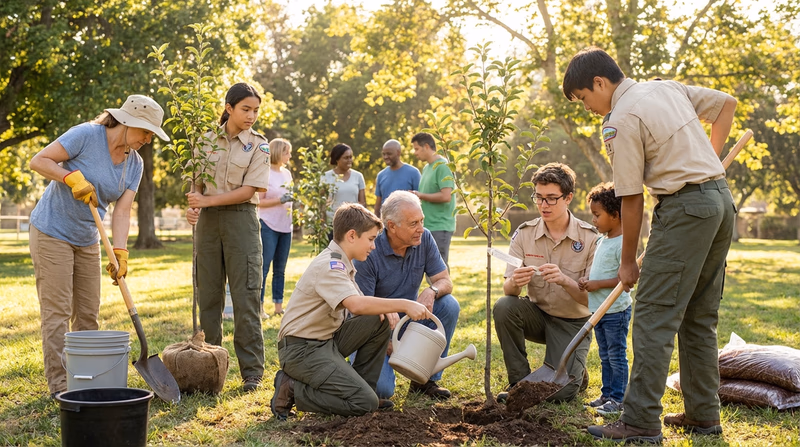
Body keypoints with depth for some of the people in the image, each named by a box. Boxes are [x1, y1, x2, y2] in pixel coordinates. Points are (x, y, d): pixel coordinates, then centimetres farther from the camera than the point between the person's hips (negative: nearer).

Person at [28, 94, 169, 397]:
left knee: (89, 312, 10)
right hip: (52, 233, -7)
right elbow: (39, 161, -15)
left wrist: (120, 252, -18)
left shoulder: (134, 164, 1)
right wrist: (73, 177, -28)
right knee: (57, 312, -5)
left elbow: (122, 211, -6)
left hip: (87, 240, 7)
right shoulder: (86, 135, -17)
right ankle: (60, 386, 0)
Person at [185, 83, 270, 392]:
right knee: (208, 294, 7)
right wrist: (194, 206, -9)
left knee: (246, 296, -5)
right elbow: (198, 181, 11)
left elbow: (249, 190, -10)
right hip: (208, 221, 3)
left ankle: (252, 371, 0)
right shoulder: (207, 141, 8)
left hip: (240, 219, -3)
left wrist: (207, 200, -17)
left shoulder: (258, 146, -1)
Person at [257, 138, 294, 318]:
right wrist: (280, 200, -20)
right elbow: (259, 202, -10)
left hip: (285, 227, 7)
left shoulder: (287, 173, 13)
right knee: (263, 267, -5)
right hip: (268, 226, -7)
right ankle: (259, 307, -1)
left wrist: (293, 199, 4)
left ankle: (278, 305, 16)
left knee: (280, 269, 10)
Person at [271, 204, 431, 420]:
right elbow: (356, 305, -34)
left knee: (380, 322, 0)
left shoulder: (341, 263, 13)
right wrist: (403, 304, -29)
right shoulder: (328, 266, -19)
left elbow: (360, 304, 16)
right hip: (302, 349, -10)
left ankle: (361, 386, 8)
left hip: (327, 340, 10)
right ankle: (292, 390, -7)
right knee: (366, 403, -16)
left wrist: (385, 309, -6)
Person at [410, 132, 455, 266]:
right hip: (427, 226, 9)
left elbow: (446, 196, -21)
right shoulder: (426, 168, 16)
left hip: (440, 227, -9)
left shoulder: (442, 167, -11)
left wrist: (421, 195, -11)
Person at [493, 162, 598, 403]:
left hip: (572, 322, -3)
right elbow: (507, 288, -12)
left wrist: (565, 280, -37)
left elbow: (592, 298, -17)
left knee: (559, 392, -20)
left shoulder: (590, 238, -14)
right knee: (504, 306, -29)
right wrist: (515, 283, -37)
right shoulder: (524, 234, -7)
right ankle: (520, 381, -11)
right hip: (538, 314, 3)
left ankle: (577, 372, 18)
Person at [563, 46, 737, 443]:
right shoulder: (667, 88, 14)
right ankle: (703, 415, 21)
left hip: (684, 206, -9)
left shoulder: (621, 121, -11)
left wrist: (627, 261, -1)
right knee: (699, 317, 15)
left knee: (654, 315, -8)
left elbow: (631, 200, -10)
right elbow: (726, 103, 25)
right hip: (721, 200, 9)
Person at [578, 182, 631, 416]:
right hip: (598, 309, 9)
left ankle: (618, 399, 7)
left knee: (617, 355, 0)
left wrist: (598, 284, -21)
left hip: (616, 310, -9)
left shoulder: (623, 243, -18)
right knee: (605, 356, 17)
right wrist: (587, 278, 3)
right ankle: (607, 394, 26)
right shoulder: (602, 240, 12)